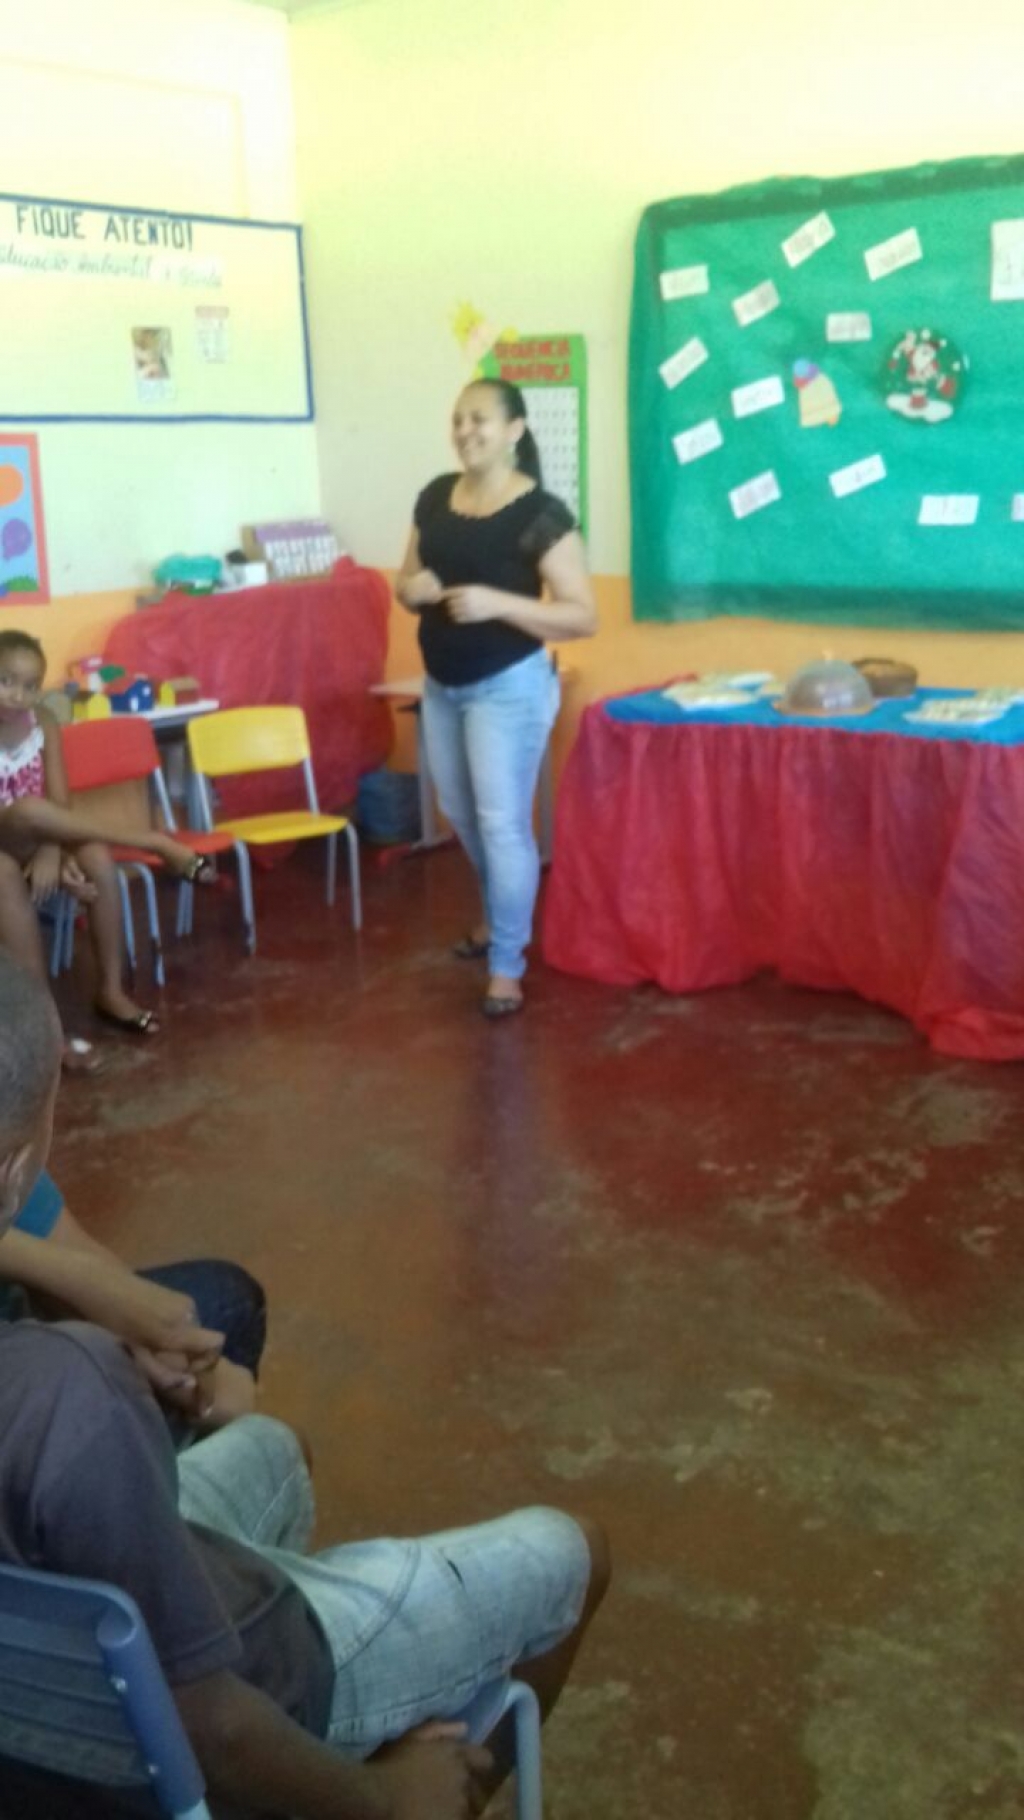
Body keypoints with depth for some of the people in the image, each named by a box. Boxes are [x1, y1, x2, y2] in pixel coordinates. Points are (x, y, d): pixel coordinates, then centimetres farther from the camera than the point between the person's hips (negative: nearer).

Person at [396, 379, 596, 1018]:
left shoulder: (541, 514, -15)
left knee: (503, 823, -5)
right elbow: (407, 580, 15)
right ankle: (502, 913, 43)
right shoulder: (435, 496, 4)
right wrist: (412, 588, -10)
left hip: (508, 687, -7)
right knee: (462, 814, 19)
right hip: (441, 686, 7)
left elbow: (583, 616, -17)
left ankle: (508, 965, 8)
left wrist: (498, 603, -28)